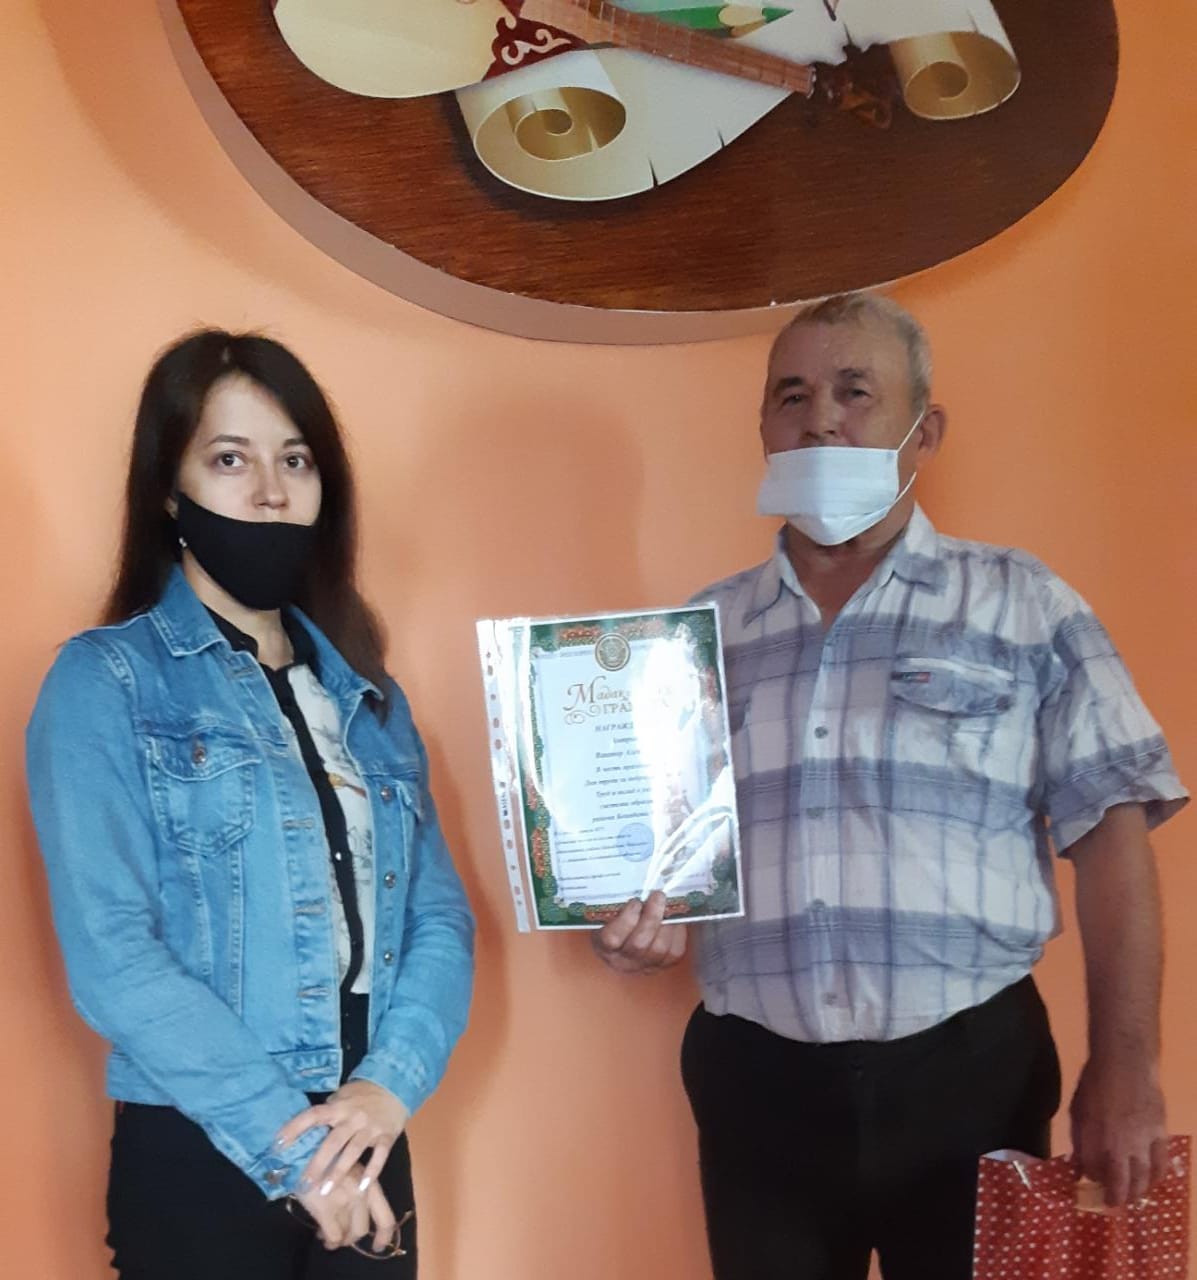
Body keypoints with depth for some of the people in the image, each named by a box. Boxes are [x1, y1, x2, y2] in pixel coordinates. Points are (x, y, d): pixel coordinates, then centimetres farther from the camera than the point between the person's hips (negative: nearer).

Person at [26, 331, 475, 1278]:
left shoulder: (369, 697, 9)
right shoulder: (105, 682, -7)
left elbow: (442, 916, 4)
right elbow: (112, 956, -15)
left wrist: (390, 1084, -12)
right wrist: (288, 1143, -16)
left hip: (366, 1150, 5)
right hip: (200, 1162, -4)